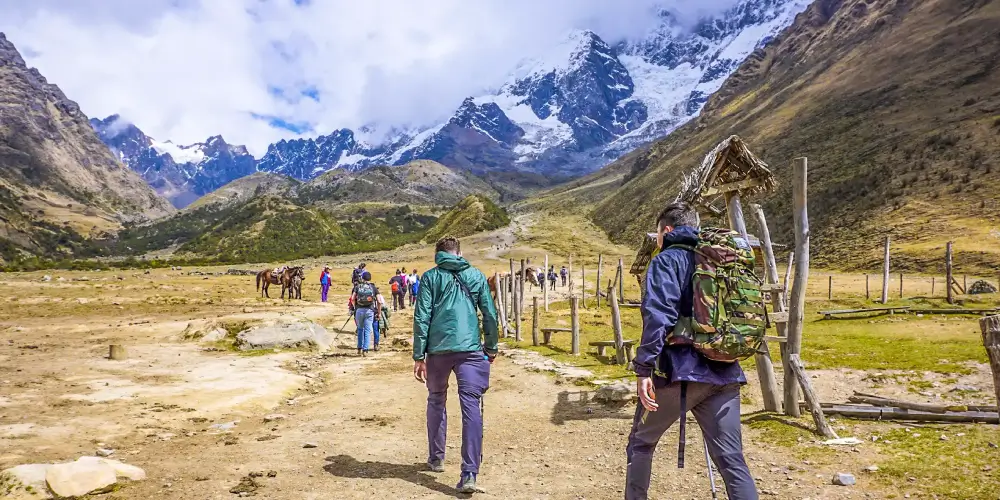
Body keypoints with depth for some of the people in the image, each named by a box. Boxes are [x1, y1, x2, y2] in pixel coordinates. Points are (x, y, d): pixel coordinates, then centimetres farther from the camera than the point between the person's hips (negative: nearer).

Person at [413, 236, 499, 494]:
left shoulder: (430, 277, 5)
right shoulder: (477, 276, 10)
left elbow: (422, 317, -2)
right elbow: (490, 315, 8)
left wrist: (418, 356, 1)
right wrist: (491, 348, 18)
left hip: (438, 349, 0)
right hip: (470, 348, 0)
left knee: (436, 402, 21)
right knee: (471, 407, -3)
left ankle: (436, 458, 33)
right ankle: (469, 474, -10)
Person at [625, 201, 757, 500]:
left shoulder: (667, 260, -3)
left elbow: (658, 316, -17)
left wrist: (644, 368, -19)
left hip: (679, 371, -5)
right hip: (725, 374, 6)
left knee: (641, 443, 16)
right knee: (732, 461, 4)